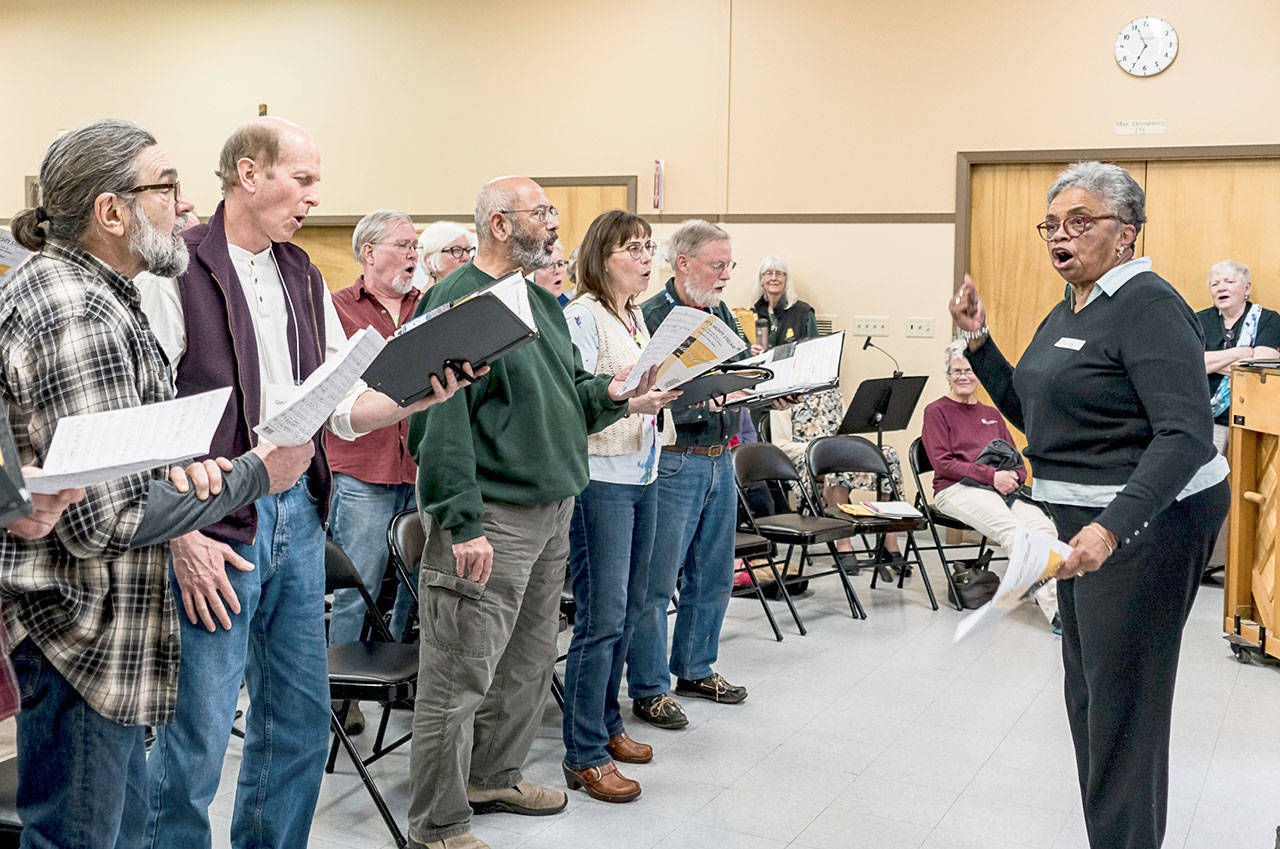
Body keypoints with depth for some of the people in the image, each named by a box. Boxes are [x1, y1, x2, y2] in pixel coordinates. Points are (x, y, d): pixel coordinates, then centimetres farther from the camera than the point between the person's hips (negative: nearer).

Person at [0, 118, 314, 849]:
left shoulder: (71, 291, 13)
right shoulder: (76, 314, -21)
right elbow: (106, 519, -25)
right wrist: (252, 474, -16)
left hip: (103, 634, 11)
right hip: (78, 635, -11)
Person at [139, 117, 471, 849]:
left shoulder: (304, 278, 13)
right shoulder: (176, 271, -9)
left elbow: (344, 408, 11)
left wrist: (416, 398, -7)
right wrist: (181, 536, -18)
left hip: (298, 514, 7)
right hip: (217, 525, -7)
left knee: (302, 717, 15)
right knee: (198, 736, 1)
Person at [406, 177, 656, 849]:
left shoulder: (542, 301, 16)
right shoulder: (455, 301, -13)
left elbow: (567, 393, 23)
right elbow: (440, 417, -19)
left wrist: (609, 392, 0)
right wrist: (462, 521, -24)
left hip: (552, 506, 9)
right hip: (491, 516, -9)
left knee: (529, 660, 19)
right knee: (462, 674, -2)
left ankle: (495, 776, 37)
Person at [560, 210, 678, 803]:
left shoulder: (636, 315, 17)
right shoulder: (583, 315, -10)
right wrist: (633, 402, -31)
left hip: (641, 474, 9)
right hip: (600, 477, -9)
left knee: (627, 608, 14)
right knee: (602, 616, -7)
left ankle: (605, 724, 29)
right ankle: (584, 755, 1)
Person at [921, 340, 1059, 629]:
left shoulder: (992, 415, 26)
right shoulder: (936, 411, 9)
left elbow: (1017, 461, 22)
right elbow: (943, 463, -3)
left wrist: (1012, 476, -4)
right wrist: (991, 476, -14)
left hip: (1002, 488, 5)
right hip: (957, 489, -5)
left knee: (1044, 526, -29)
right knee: (1013, 531, -34)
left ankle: (1056, 596, -42)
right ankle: (1054, 610, -40)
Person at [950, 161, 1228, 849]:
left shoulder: (1149, 307, -18)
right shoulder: (1067, 312, 12)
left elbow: (1187, 433, -28)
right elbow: (1030, 413, 17)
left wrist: (1112, 528, -39)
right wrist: (978, 341, 5)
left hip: (1145, 519, -10)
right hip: (1085, 518, 10)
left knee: (1122, 701, -4)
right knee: (1086, 688, 18)